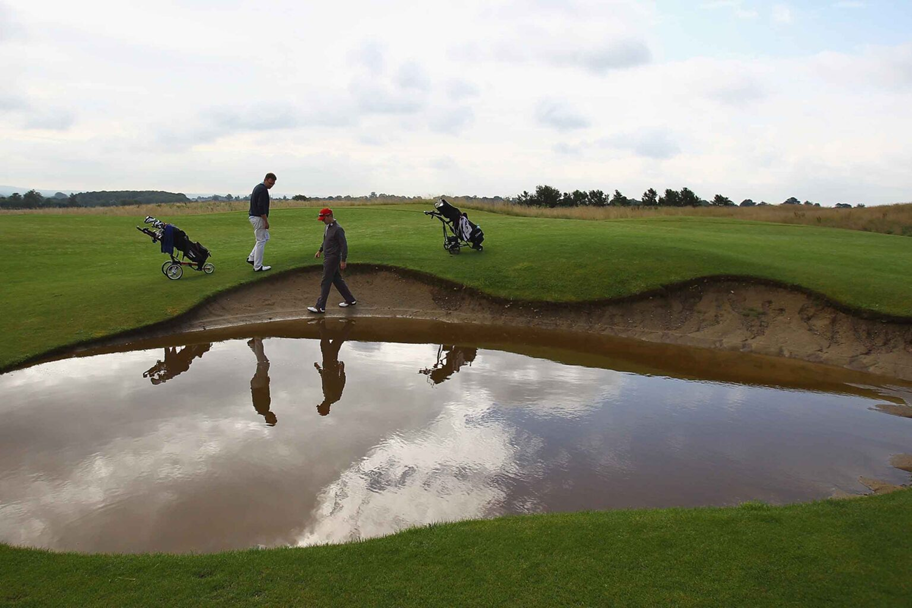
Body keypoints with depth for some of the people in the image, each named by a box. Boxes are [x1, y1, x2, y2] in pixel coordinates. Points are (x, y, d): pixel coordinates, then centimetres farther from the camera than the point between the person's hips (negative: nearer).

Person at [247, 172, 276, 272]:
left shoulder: (258, 187, 15)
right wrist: (266, 221, -19)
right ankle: (258, 266, 2)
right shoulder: (263, 190, -18)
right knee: (261, 241, -3)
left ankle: (251, 258, 18)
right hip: (259, 218, -10)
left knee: (265, 237, 21)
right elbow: (261, 207, -24)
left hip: (254, 216, 10)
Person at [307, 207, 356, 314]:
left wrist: (343, 260, -21)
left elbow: (344, 245, -20)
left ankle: (320, 307, 2)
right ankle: (350, 300, 26)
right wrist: (320, 250, 20)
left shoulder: (338, 229, -20)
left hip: (333, 259, -9)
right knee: (337, 280, 16)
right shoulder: (327, 226, 8)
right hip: (327, 257, 9)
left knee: (325, 282, -4)